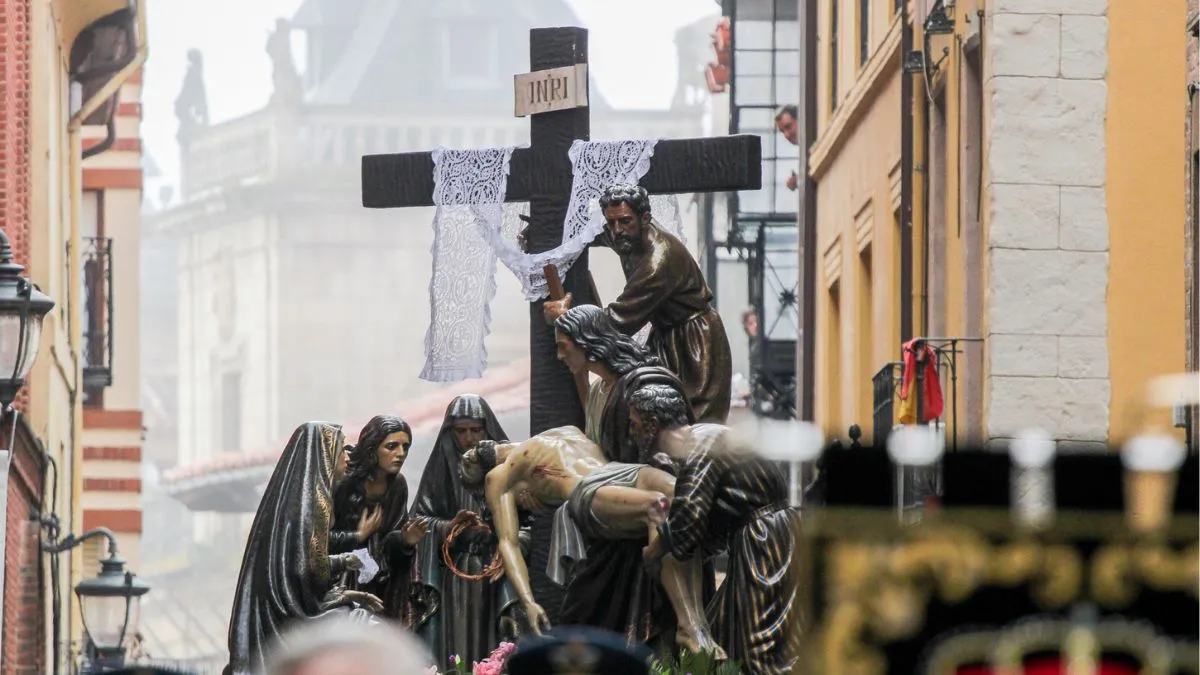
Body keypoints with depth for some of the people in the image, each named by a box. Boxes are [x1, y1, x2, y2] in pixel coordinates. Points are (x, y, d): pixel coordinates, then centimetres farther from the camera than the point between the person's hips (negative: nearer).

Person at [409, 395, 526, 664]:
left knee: (491, 656, -5)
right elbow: (420, 521, 5)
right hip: (451, 579, 1)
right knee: (449, 653, -4)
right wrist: (449, 527, -14)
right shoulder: (441, 467, 6)